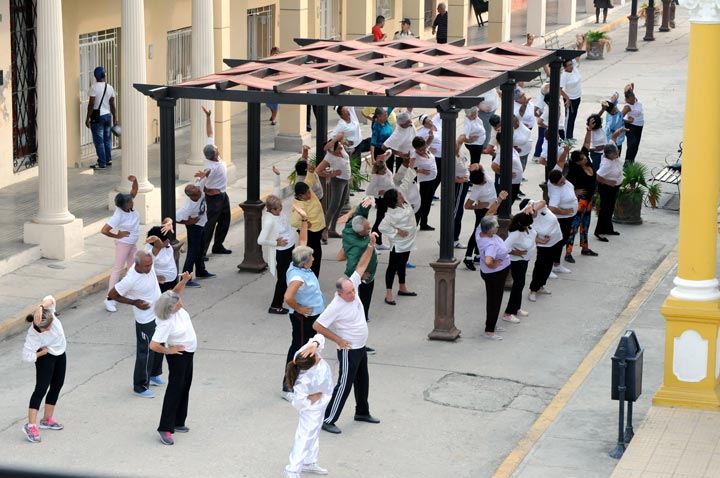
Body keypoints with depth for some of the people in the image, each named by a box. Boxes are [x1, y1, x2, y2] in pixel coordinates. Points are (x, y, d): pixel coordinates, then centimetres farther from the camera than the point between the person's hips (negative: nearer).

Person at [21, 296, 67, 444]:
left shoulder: (48, 314, -25)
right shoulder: (33, 335, -35)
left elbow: (50, 299, -32)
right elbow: (27, 356, -32)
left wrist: (40, 307, -49)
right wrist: (44, 351, -20)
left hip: (60, 353, 7)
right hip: (46, 357, -7)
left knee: (57, 385, 15)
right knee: (41, 387, -15)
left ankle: (47, 419, 29)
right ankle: (31, 425, -18)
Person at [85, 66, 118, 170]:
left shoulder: (94, 87, -12)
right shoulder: (110, 87, 4)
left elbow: (91, 104, -14)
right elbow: (112, 105, 7)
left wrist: (87, 118, -9)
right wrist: (115, 119, 13)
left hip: (97, 116, -6)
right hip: (108, 115, 6)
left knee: (99, 141, -3)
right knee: (107, 139, 15)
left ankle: (102, 163, -3)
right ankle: (108, 160, 22)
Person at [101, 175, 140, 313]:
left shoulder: (128, 207, -13)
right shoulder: (118, 216, -31)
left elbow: (134, 191, -2)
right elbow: (104, 230, -32)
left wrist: (135, 180, -24)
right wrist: (117, 236, -19)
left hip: (133, 243, 8)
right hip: (124, 243, -8)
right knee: (117, 269, -6)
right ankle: (109, 298, -4)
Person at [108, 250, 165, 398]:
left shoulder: (149, 262, -14)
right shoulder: (131, 280, -32)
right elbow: (112, 294, -18)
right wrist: (134, 302, -18)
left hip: (158, 313, 8)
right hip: (146, 320, -8)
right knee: (146, 352, 1)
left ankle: (153, 374, 46)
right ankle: (140, 387, 15)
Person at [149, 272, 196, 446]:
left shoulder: (176, 308, -11)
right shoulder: (166, 323, -32)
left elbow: (176, 291, 8)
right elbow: (153, 345, -35)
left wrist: (184, 281, -13)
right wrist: (168, 351, -18)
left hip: (188, 353, 9)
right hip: (177, 355, -9)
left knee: (185, 387, 17)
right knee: (175, 389, -6)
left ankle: (178, 423, 29)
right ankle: (165, 428, -3)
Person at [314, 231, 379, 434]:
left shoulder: (352, 285, -8)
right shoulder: (336, 307, -27)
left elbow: (362, 265, -2)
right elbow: (317, 326, -25)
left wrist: (371, 246, -14)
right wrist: (338, 340, -18)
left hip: (361, 347, 8)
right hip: (348, 350, -8)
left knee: (362, 381, 21)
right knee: (344, 384, -4)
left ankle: (362, 412, 39)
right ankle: (328, 420, 2)